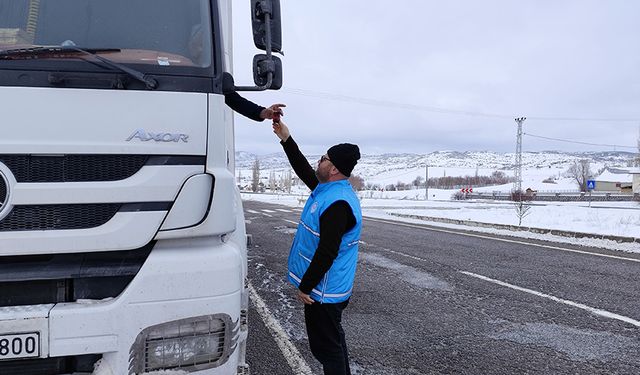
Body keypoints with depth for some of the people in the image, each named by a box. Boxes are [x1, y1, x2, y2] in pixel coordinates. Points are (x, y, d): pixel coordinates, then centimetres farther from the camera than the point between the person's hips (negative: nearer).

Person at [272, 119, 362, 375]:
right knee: (334, 340, 22)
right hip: (332, 288, 10)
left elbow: (326, 253, -28)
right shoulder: (330, 189, 6)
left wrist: (305, 287, -20)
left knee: (326, 347, 1)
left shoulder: (338, 204, -26)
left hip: (323, 291, -10)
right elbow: (304, 171, 19)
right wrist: (286, 140, 17)